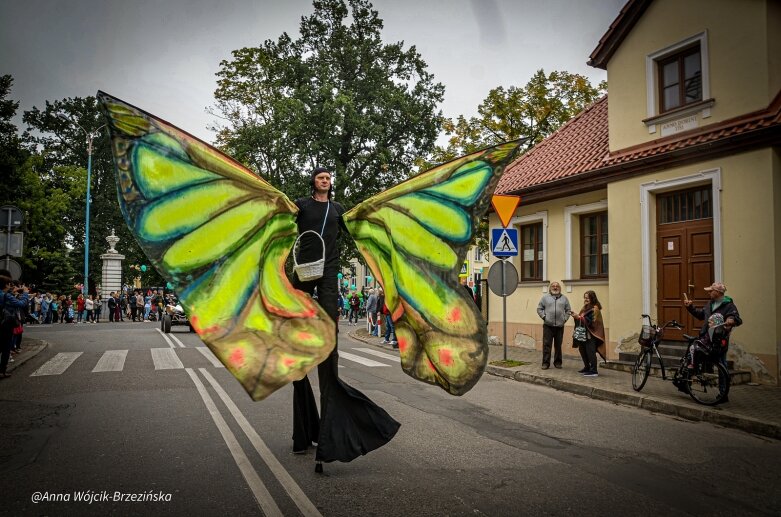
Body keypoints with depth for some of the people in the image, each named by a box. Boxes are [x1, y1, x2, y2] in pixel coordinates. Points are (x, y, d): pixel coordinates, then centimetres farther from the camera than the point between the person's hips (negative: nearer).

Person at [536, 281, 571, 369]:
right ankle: (546, 363, 2)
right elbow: (539, 308, 7)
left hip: (560, 326, 2)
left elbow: (568, 310, 14)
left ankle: (557, 362, 19)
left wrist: (565, 318, 3)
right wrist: (543, 317, -3)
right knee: (546, 345, -3)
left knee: (558, 345, 8)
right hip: (548, 325, -2)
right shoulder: (545, 297, 6)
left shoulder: (564, 298, 11)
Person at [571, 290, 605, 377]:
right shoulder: (585, 308, 17)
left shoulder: (594, 309, -11)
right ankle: (587, 367, 24)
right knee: (582, 350, 11)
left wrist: (579, 317, -21)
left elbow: (590, 321, -19)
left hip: (591, 334, -9)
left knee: (590, 352, -10)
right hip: (584, 333, 9)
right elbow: (582, 320, 21)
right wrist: (576, 316, 3)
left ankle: (593, 371, -7)